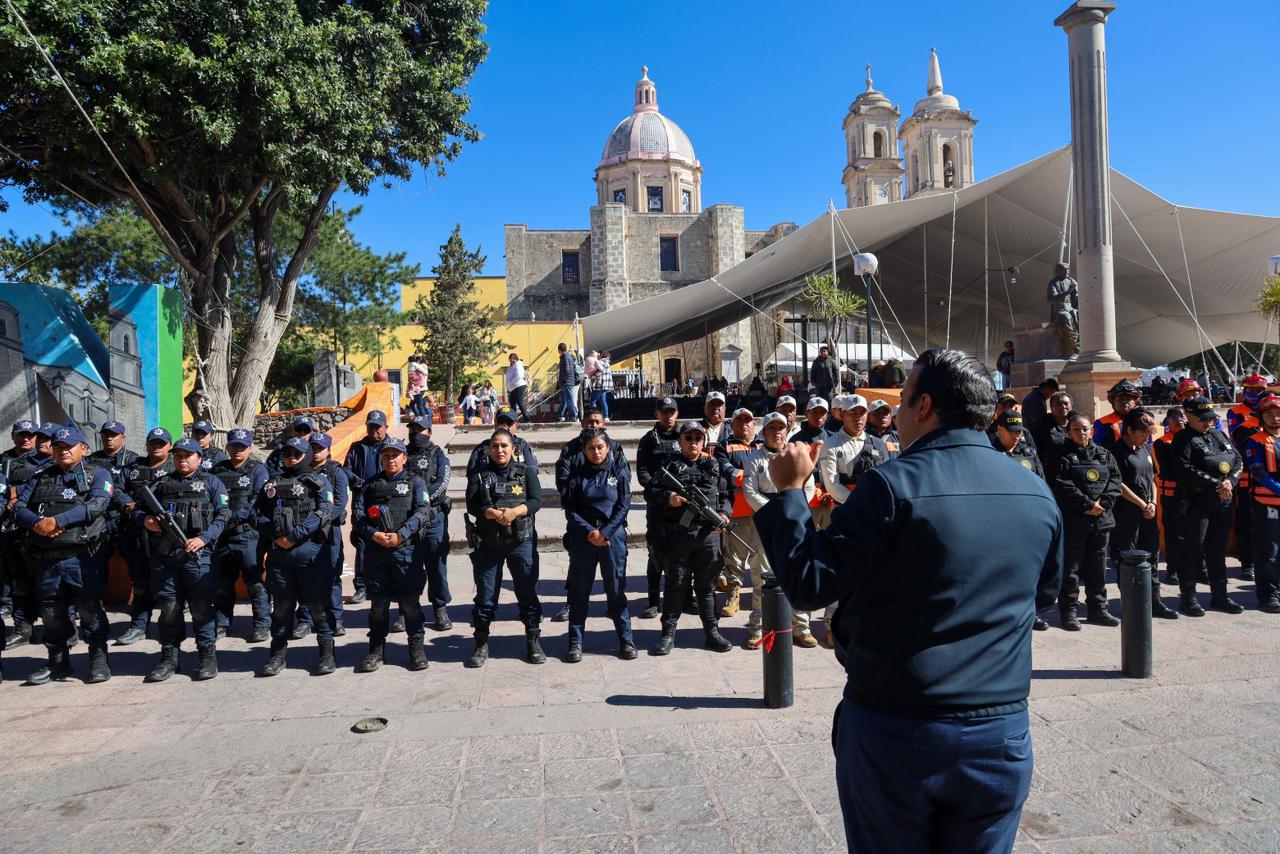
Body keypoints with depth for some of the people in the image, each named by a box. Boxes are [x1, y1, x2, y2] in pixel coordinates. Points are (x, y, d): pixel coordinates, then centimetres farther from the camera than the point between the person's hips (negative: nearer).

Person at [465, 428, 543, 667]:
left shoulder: (526, 472, 5)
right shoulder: (479, 474, 6)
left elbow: (536, 500, -5)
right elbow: (472, 505, -4)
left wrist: (514, 511, -21)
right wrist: (492, 513, -21)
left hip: (521, 541, 0)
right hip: (487, 542, 1)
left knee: (528, 591, 4)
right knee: (485, 594, 7)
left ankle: (533, 642, 15)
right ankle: (481, 645, 20)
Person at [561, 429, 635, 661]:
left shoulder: (619, 472, 2)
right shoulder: (577, 475, 2)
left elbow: (623, 506, -3)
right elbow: (569, 509, -1)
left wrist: (604, 532, -11)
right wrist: (589, 532, -12)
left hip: (613, 537, -1)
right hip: (582, 538, 1)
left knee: (616, 590, 5)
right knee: (579, 592, 7)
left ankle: (626, 640, 16)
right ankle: (575, 642, 16)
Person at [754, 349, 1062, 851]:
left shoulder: (893, 485, -18)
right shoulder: (1039, 493, 1)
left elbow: (808, 586, -16)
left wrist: (789, 492, -7)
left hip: (894, 733, -4)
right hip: (1001, 734, 5)